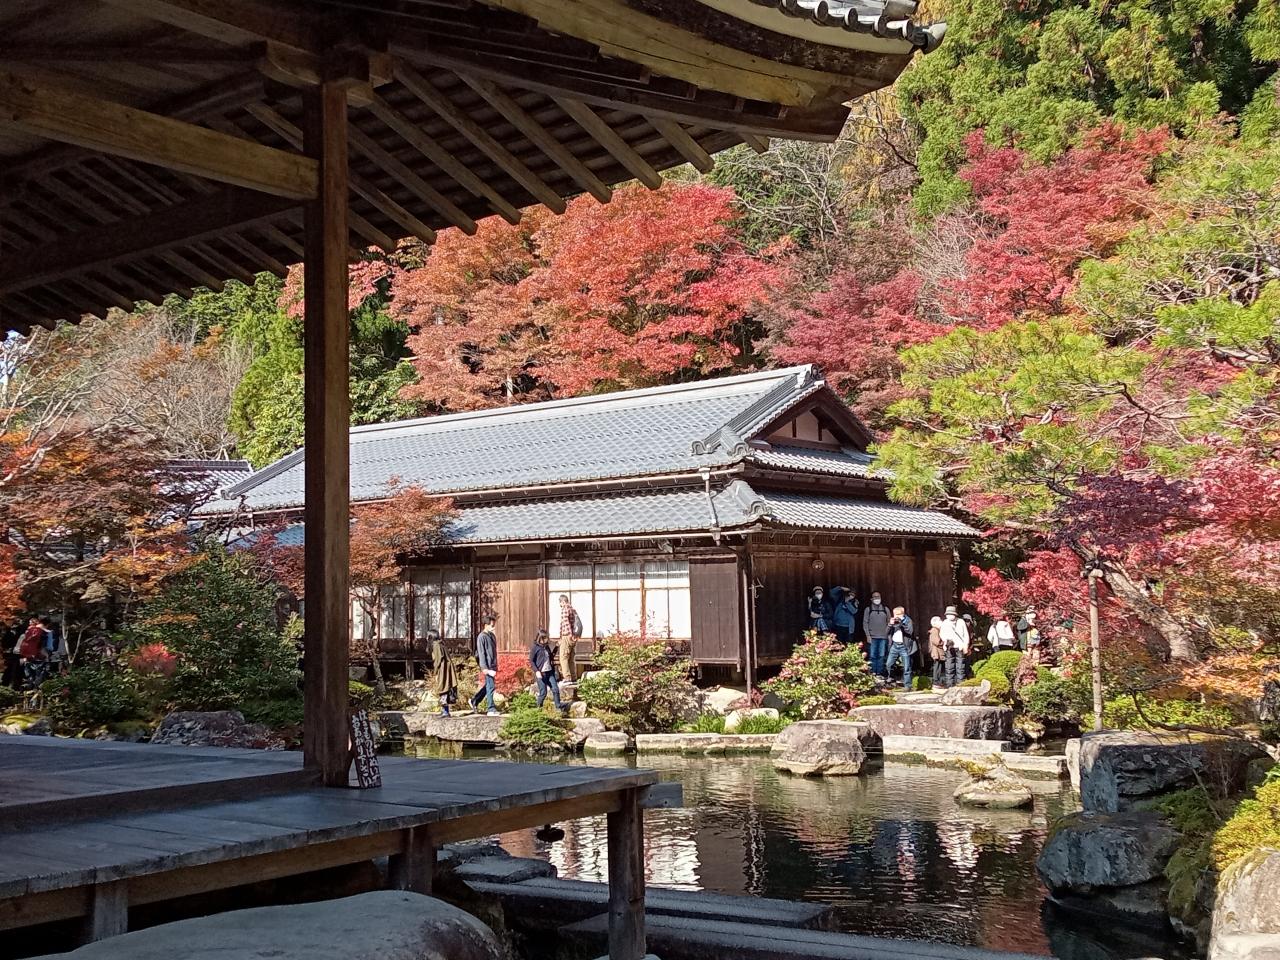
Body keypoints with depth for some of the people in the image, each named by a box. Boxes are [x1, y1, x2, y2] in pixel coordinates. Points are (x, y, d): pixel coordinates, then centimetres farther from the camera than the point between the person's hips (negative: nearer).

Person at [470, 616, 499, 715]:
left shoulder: (492, 635, 14)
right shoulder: (482, 636, -10)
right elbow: (481, 653, -14)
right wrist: (484, 668, -19)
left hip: (493, 666, 8)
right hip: (487, 666, -8)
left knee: (488, 686, 14)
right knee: (490, 686, -7)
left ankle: (474, 701, 28)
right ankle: (491, 709, -3)